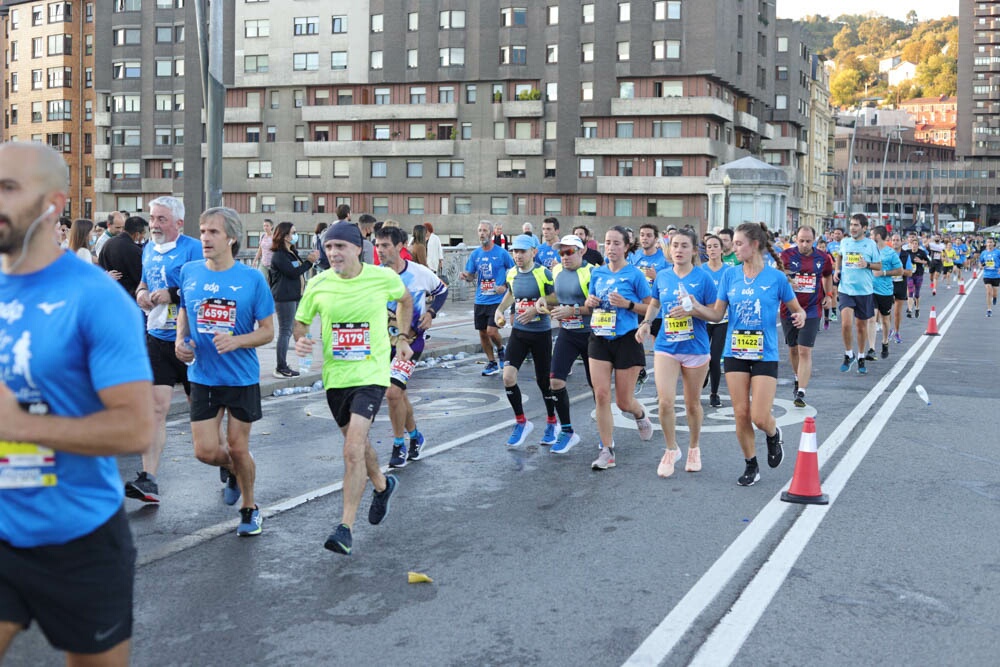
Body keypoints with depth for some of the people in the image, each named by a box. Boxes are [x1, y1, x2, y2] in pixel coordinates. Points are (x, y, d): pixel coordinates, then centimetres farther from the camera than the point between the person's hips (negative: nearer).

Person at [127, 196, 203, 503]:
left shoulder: (192, 248, -10)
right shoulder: (149, 250, 12)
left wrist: (173, 294, -22)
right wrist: (141, 293, 6)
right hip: (157, 339, 5)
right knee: (156, 408, -4)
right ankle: (148, 479, -6)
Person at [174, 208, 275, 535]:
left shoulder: (252, 279, -10)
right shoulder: (189, 272, -1)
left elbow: (268, 331, -6)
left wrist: (236, 341, -23)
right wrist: (181, 340, -3)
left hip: (242, 377, -2)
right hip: (202, 376, 2)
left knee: (238, 448, 6)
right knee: (206, 451, -1)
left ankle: (250, 509, 30)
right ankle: (232, 471, 35)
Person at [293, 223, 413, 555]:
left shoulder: (383, 278, -7)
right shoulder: (318, 285, -4)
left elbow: (405, 299, 15)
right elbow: (300, 321, 8)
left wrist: (403, 337, 11)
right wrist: (300, 340, -14)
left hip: (371, 374, -4)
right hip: (335, 375, 4)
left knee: (353, 449, -16)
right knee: (357, 442, 21)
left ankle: (345, 528, -11)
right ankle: (382, 485, 51)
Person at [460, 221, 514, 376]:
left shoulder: (502, 253, -6)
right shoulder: (475, 254, 6)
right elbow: (471, 276, 12)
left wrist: (505, 286, -11)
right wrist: (465, 276, -10)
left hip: (497, 299, -5)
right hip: (480, 300, 5)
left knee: (491, 331, -15)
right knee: (482, 333, 8)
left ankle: (500, 349, 17)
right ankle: (492, 363, 23)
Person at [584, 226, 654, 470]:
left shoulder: (635, 274, -7)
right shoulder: (597, 273, 7)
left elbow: (650, 308, -4)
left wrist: (627, 304, -19)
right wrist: (590, 302, -3)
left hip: (626, 340, -4)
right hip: (599, 339, 4)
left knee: (623, 401, 3)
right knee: (601, 395, -5)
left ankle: (640, 415, 41)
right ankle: (606, 451, 3)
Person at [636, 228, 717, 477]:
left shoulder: (703, 278, -7)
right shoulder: (662, 276, 3)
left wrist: (692, 309, -21)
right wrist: (646, 322, 2)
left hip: (695, 349, -2)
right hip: (666, 347, 2)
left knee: (692, 403, 11)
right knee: (665, 401, -10)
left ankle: (694, 449, 33)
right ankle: (671, 450, 11)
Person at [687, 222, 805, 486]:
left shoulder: (776, 277, -6)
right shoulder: (730, 275, 3)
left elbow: (796, 309, 4)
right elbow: (717, 314, 5)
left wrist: (800, 316, -18)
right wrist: (695, 307, -11)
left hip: (765, 355, -3)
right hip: (735, 353, 3)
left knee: (760, 417, -8)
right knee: (741, 414, 4)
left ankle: (773, 435, 29)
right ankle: (751, 466, 21)